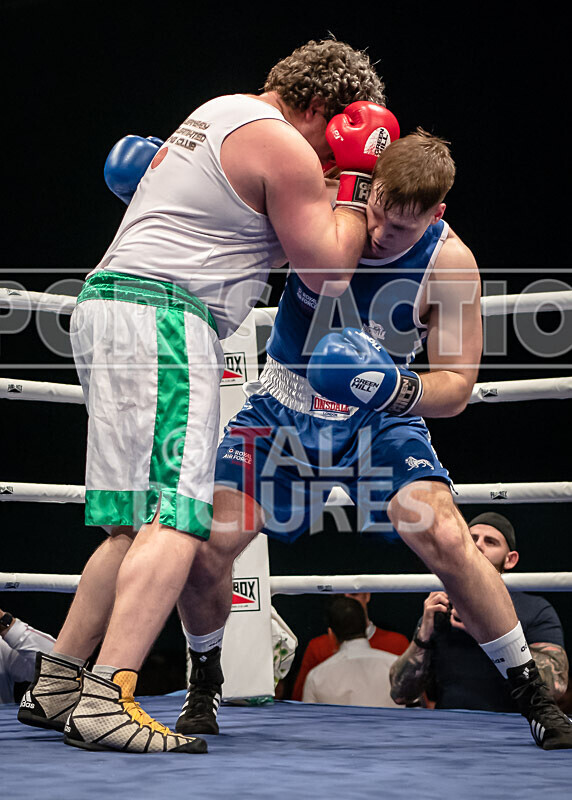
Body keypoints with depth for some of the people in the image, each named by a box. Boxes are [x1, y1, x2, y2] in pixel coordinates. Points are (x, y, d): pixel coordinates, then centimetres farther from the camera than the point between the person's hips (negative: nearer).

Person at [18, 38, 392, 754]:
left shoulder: (219, 112, 22)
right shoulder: (283, 147, -7)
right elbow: (328, 271, -3)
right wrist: (354, 180, 7)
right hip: (161, 316, -10)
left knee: (139, 522, 13)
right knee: (178, 517, -18)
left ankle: (53, 685, 15)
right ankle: (105, 701, -29)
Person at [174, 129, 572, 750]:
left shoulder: (449, 262, -19)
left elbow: (456, 387, -15)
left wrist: (400, 390, -37)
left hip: (377, 418, -1)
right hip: (282, 406, 1)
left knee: (448, 540, -21)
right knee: (205, 546, -13)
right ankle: (205, 686, 17)